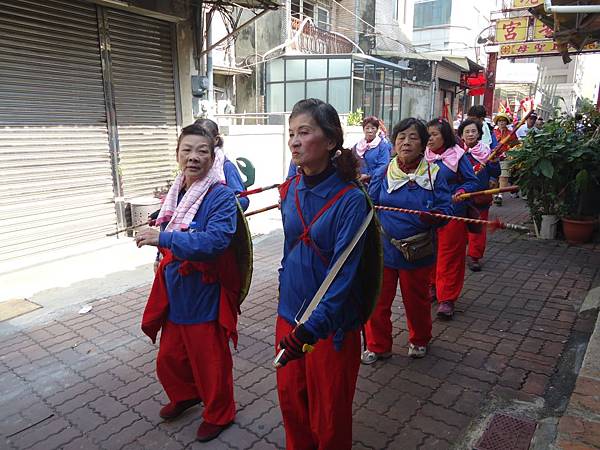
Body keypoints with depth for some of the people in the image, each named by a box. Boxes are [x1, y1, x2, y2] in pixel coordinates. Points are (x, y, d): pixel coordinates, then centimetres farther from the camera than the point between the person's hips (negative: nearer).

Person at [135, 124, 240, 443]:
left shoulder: (221, 196, -18)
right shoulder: (176, 192, 4)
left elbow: (215, 240, -32)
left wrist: (163, 238, -32)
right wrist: (163, 253, 10)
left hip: (205, 296, -7)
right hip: (175, 293, 7)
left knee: (209, 360, 11)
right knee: (169, 357, 22)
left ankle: (218, 414, 38)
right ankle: (185, 395, 52)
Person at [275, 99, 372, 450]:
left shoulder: (350, 199, -19)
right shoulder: (291, 191, -1)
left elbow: (343, 274, -22)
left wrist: (313, 326, -28)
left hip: (331, 323, -5)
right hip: (289, 314, 5)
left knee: (329, 414, 14)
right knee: (291, 401, 22)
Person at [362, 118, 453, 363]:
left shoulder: (433, 174, -5)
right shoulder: (382, 174, 1)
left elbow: (446, 210, -10)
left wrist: (431, 216, -30)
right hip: (382, 249, 1)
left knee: (417, 300, 18)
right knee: (377, 300, 7)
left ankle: (419, 340, 45)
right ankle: (378, 346, 29)